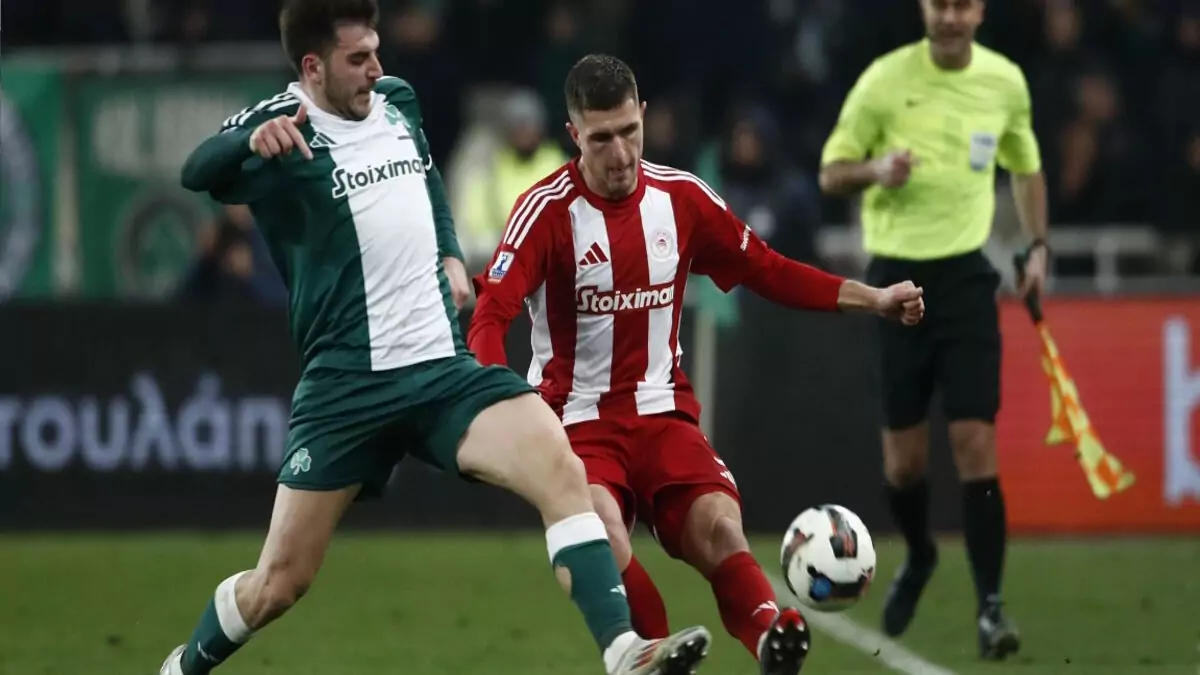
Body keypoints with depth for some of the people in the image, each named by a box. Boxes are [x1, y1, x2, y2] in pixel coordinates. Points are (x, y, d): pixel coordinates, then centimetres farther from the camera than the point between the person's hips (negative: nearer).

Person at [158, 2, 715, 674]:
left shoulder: (397, 102, 11)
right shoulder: (283, 127, -8)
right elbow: (198, 173, -26)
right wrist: (252, 139, -47)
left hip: (443, 367, 4)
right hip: (348, 384, -4)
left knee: (562, 470, -22)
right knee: (279, 582, 0)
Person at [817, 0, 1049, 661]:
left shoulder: (1005, 81, 3)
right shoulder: (884, 80, -6)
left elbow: (1026, 167, 20)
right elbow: (831, 173, -1)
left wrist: (1037, 246, 9)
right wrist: (875, 170, -22)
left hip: (966, 276, 1)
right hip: (896, 276, -1)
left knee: (975, 444, -11)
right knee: (903, 458, 4)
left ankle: (990, 606, -8)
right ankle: (918, 556, 34)